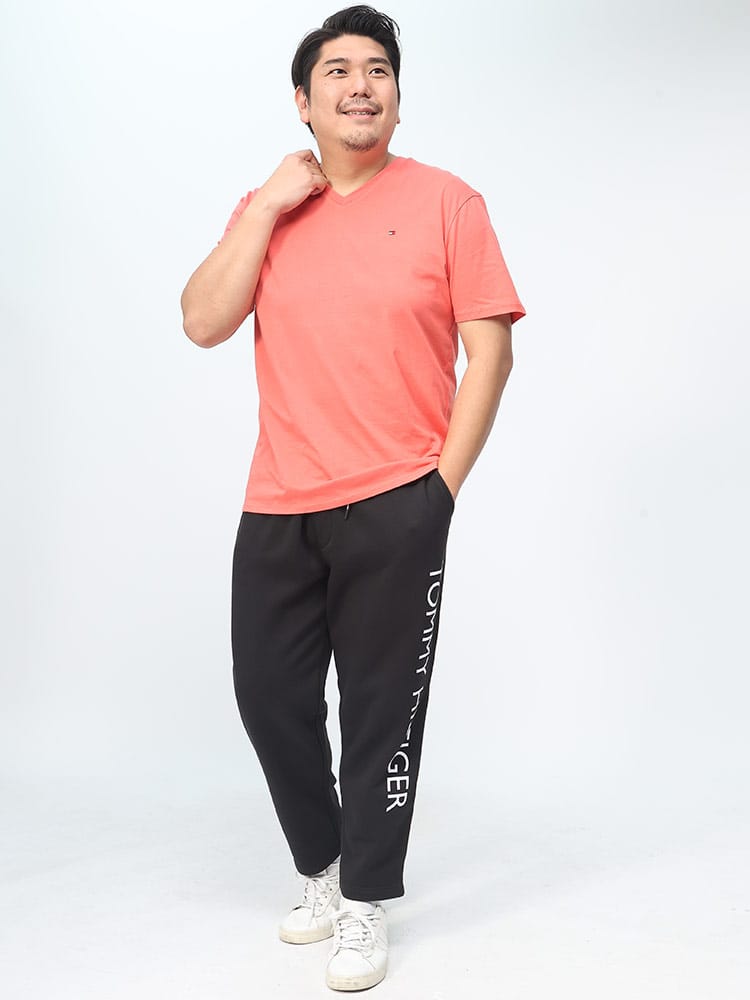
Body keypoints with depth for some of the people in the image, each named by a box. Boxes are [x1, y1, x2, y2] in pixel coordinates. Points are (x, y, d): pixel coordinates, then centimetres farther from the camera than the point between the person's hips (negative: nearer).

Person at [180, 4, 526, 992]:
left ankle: (365, 902, 21)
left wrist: (442, 483, -7)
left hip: (395, 510, -3)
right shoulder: (266, 208, 11)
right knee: (269, 695, 10)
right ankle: (319, 866, 33)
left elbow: (490, 350, -2)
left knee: (381, 711, 3)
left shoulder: (444, 202, 1)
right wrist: (265, 208, -7)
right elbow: (204, 324, -1)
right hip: (277, 507, 4)